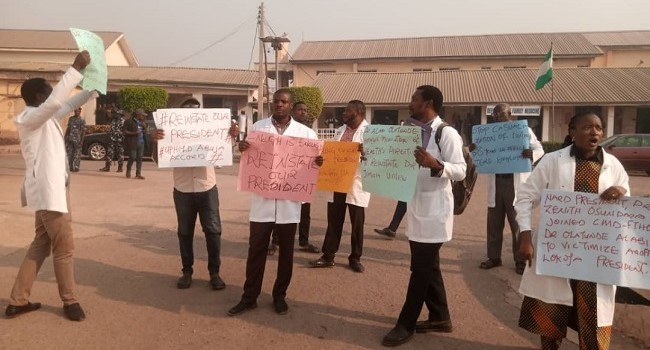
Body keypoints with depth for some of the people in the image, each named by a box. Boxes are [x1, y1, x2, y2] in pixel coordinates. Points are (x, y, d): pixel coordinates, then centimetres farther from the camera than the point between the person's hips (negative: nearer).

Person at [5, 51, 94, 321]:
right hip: (48, 191, -10)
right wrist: (76, 68, -29)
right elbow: (57, 101, -31)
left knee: (41, 244, 15)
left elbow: (69, 104, 26)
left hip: (52, 189, 10)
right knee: (64, 247, -1)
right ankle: (69, 301, 13)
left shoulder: (46, 117, 14)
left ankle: (18, 301, 22)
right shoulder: (30, 117, -13)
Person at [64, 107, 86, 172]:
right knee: (69, 153, 5)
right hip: (70, 139, 5)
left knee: (77, 154, -3)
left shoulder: (82, 120, -3)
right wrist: (65, 137, 13)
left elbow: (83, 131, -6)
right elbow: (68, 128, 18)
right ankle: (70, 167, 11)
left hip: (77, 139, -5)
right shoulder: (71, 118, 13)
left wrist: (81, 140, -12)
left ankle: (76, 167, 1)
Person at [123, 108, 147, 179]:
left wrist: (144, 127, 1)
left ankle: (138, 174, 3)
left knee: (139, 158, 1)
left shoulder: (142, 122, 17)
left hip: (141, 142, 6)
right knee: (132, 157, -7)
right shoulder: (129, 121, -2)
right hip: (132, 143, -6)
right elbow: (125, 132, -6)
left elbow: (145, 133, 21)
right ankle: (128, 171, 16)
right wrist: (134, 133, -18)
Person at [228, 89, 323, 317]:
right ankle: (249, 297, 21)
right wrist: (242, 149, -14)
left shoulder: (305, 133, 2)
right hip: (262, 199, 1)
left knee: (286, 251, 10)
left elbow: (311, 163, 6)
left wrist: (318, 162, -18)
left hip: (289, 201, 0)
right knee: (256, 250, 7)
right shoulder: (258, 127, 6)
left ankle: (279, 296, 27)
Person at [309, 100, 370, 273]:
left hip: (356, 183, -5)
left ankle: (355, 258, 20)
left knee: (357, 223, 6)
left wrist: (366, 151, -33)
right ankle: (328, 256, 18)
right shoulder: (340, 130, 15)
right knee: (333, 221, 10)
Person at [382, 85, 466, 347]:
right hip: (416, 207, 8)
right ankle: (439, 317, 30)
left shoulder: (446, 133, -13)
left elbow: (460, 170, -17)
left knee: (420, 269, 0)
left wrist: (436, 165, -34)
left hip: (435, 210, -8)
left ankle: (406, 324, 10)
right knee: (428, 266, 16)